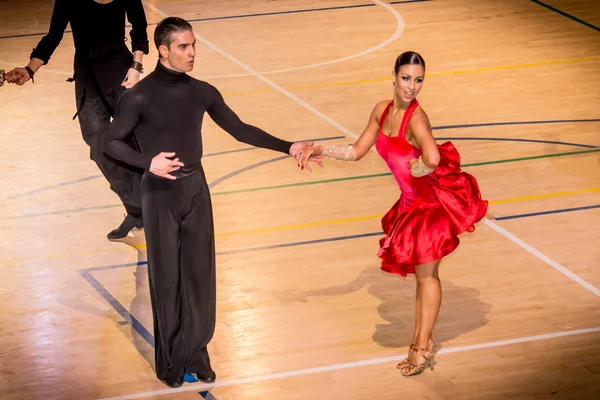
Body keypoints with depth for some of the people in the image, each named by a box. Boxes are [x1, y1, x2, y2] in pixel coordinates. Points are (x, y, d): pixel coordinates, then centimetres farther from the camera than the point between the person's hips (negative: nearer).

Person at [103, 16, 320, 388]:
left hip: (196, 190, 4)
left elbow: (240, 129, 8)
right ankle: (170, 361, 14)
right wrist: (148, 162, -22)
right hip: (160, 194, -4)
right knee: (167, 278, 3)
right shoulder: (140, 96, -13)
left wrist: (287, 147, 2)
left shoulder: (203, 92, 0)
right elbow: (112, 141, -7)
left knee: (199, 274, 7)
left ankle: (195, 353, 19)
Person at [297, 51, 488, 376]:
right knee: (422, 272, 17)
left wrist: (416, 169, -24)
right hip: (413, 202, 8)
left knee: (426, 273, 3)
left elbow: (433, 159, -44)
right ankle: (420, 344, 28)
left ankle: (422, 348, 14)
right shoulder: (382, 111, 0)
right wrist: (319, 150, 6)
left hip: (434, 200, -8)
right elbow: (356, 152, 12)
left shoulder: (416, 116, -26)